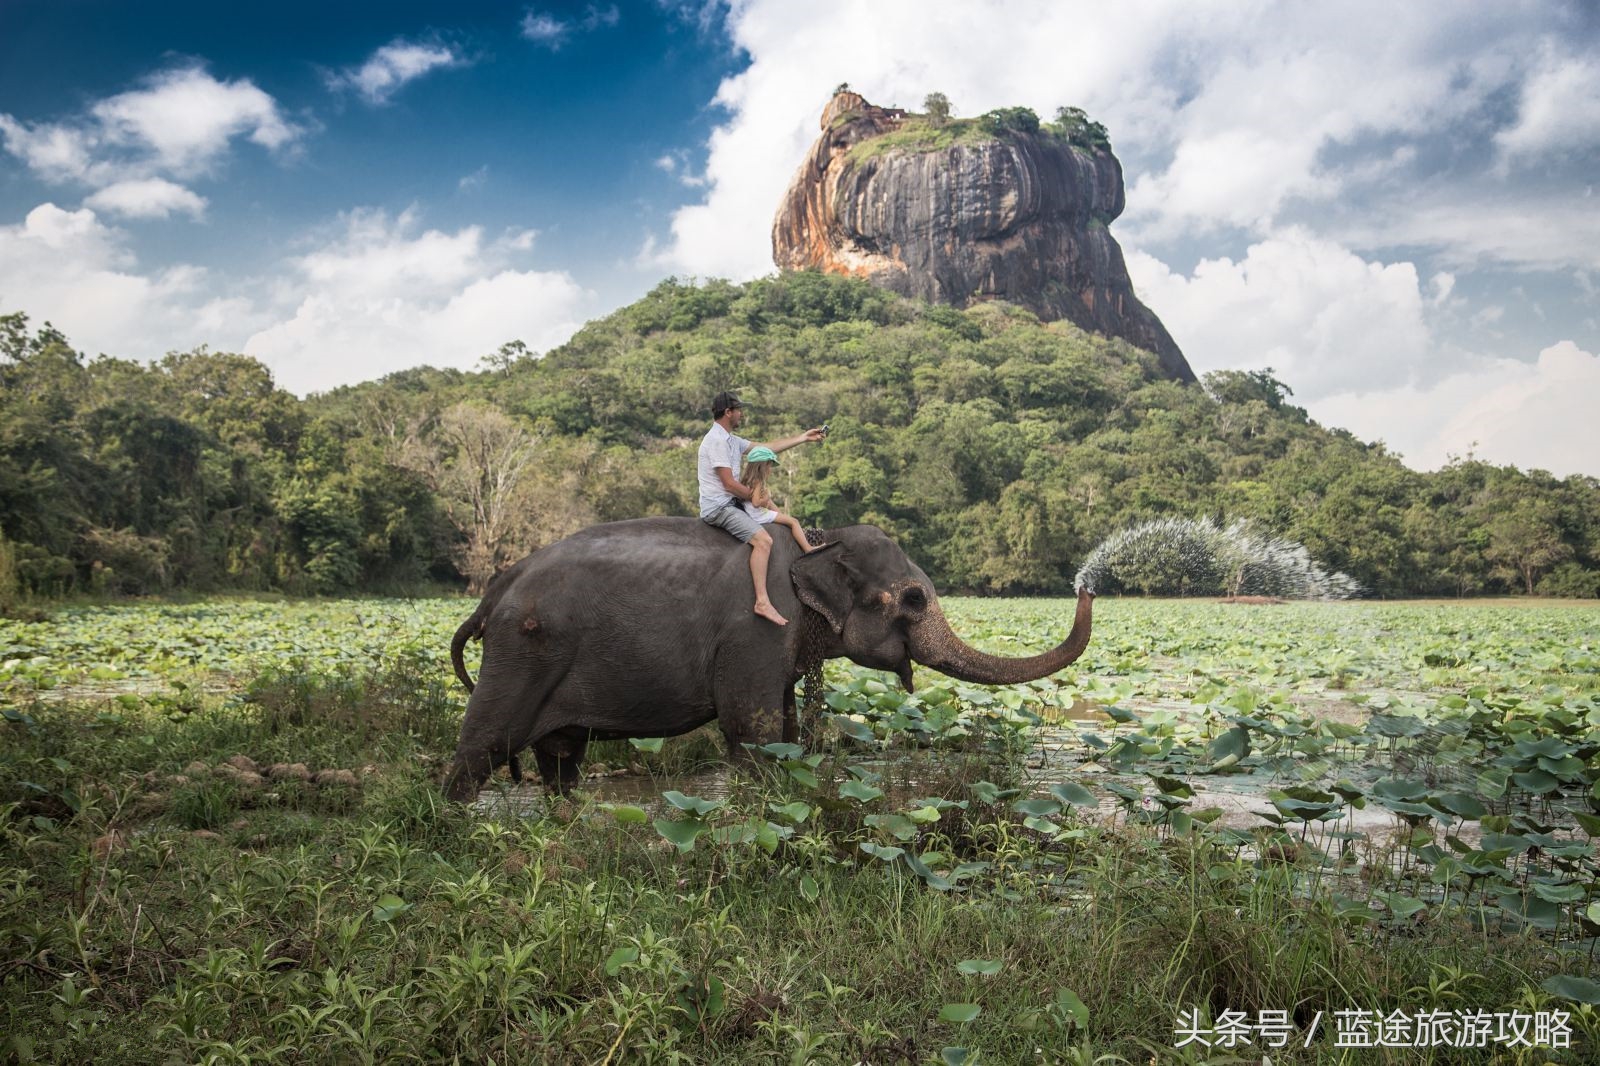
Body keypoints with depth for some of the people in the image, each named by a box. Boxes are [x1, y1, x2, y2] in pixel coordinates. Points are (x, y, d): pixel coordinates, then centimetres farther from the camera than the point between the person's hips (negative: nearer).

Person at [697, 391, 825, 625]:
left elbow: (766, 447, 20)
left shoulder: (731, 439, 15)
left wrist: (803, 437, 20)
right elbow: (729, 483, -21)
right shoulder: (717, 440, -17)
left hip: (730, 503, 11)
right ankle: (762, 602, -32)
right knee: (763, 540, -26)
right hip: (718, 507, -11)